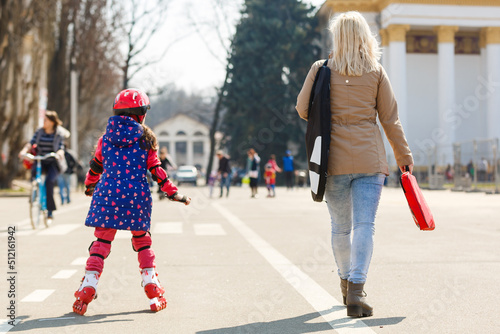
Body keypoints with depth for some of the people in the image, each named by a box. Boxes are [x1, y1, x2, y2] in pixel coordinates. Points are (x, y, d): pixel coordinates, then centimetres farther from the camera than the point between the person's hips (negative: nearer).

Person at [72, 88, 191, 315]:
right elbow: (156, 169, -1)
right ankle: (153, 289, 14)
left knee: (101, 241, 5)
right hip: (136, 195, -1)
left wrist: (89, 187, 35)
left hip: (108, 194, 1)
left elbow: (96, 166, 18)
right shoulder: (145, 137, 1)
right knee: (142, 240, 13)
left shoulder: (106, 137, 8)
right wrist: (173, 193, 6)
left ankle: (88, 288, -4)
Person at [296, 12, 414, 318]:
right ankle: (357, 287, -16)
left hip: (334, 160, 1)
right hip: (370, 160, -1)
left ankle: (347, 282, 30)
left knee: (340, 227, 14)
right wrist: (404, 156, 13)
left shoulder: (321, 69, 1)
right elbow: (391, 119, 4)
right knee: (365, 225, -3)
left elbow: (303, 109, 3)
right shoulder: (377, 72, 2)